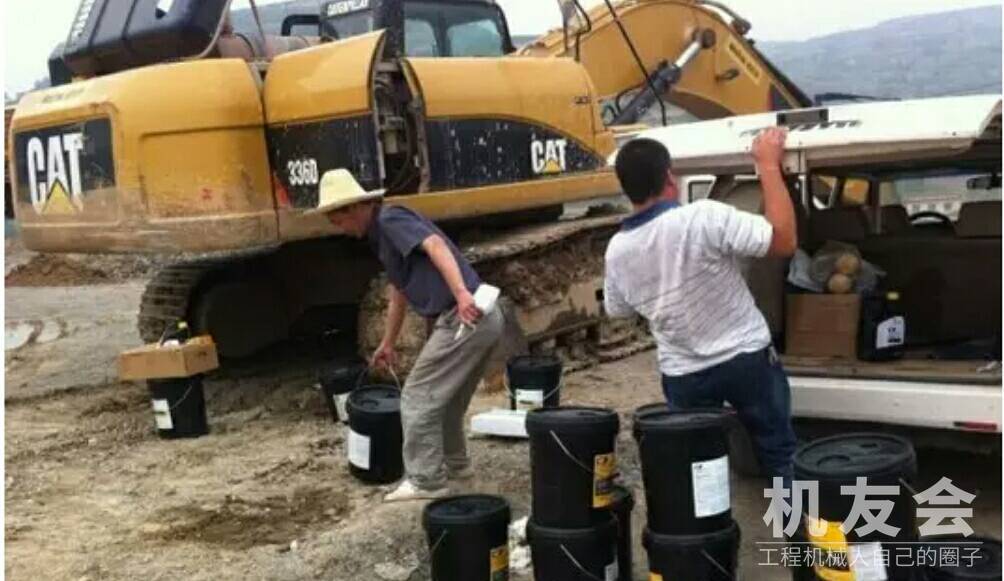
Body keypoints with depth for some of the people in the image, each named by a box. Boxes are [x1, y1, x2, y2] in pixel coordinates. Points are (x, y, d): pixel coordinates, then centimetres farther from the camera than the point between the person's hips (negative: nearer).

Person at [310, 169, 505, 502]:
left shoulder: (391, 220, -8)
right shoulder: (382, 236, 22)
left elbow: (436, 245, -25)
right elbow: (399, 292, 33)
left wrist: (462, 293, -38)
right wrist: (387, 344, 43)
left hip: (464, 319, -10)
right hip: (482, 320, 10)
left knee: (418, 398, 0)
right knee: (446, 398, 25)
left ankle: (426, 480, 7)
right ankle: (454, 463, 39)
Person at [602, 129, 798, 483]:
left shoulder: (617, 250, -6)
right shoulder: (705, 218, -24)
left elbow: (618, 311, 12)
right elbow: (785, 241, -19)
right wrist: (769, 165, -13)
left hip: (683, 376, 3)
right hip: (746, 360, -3)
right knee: (780, 454, 13)